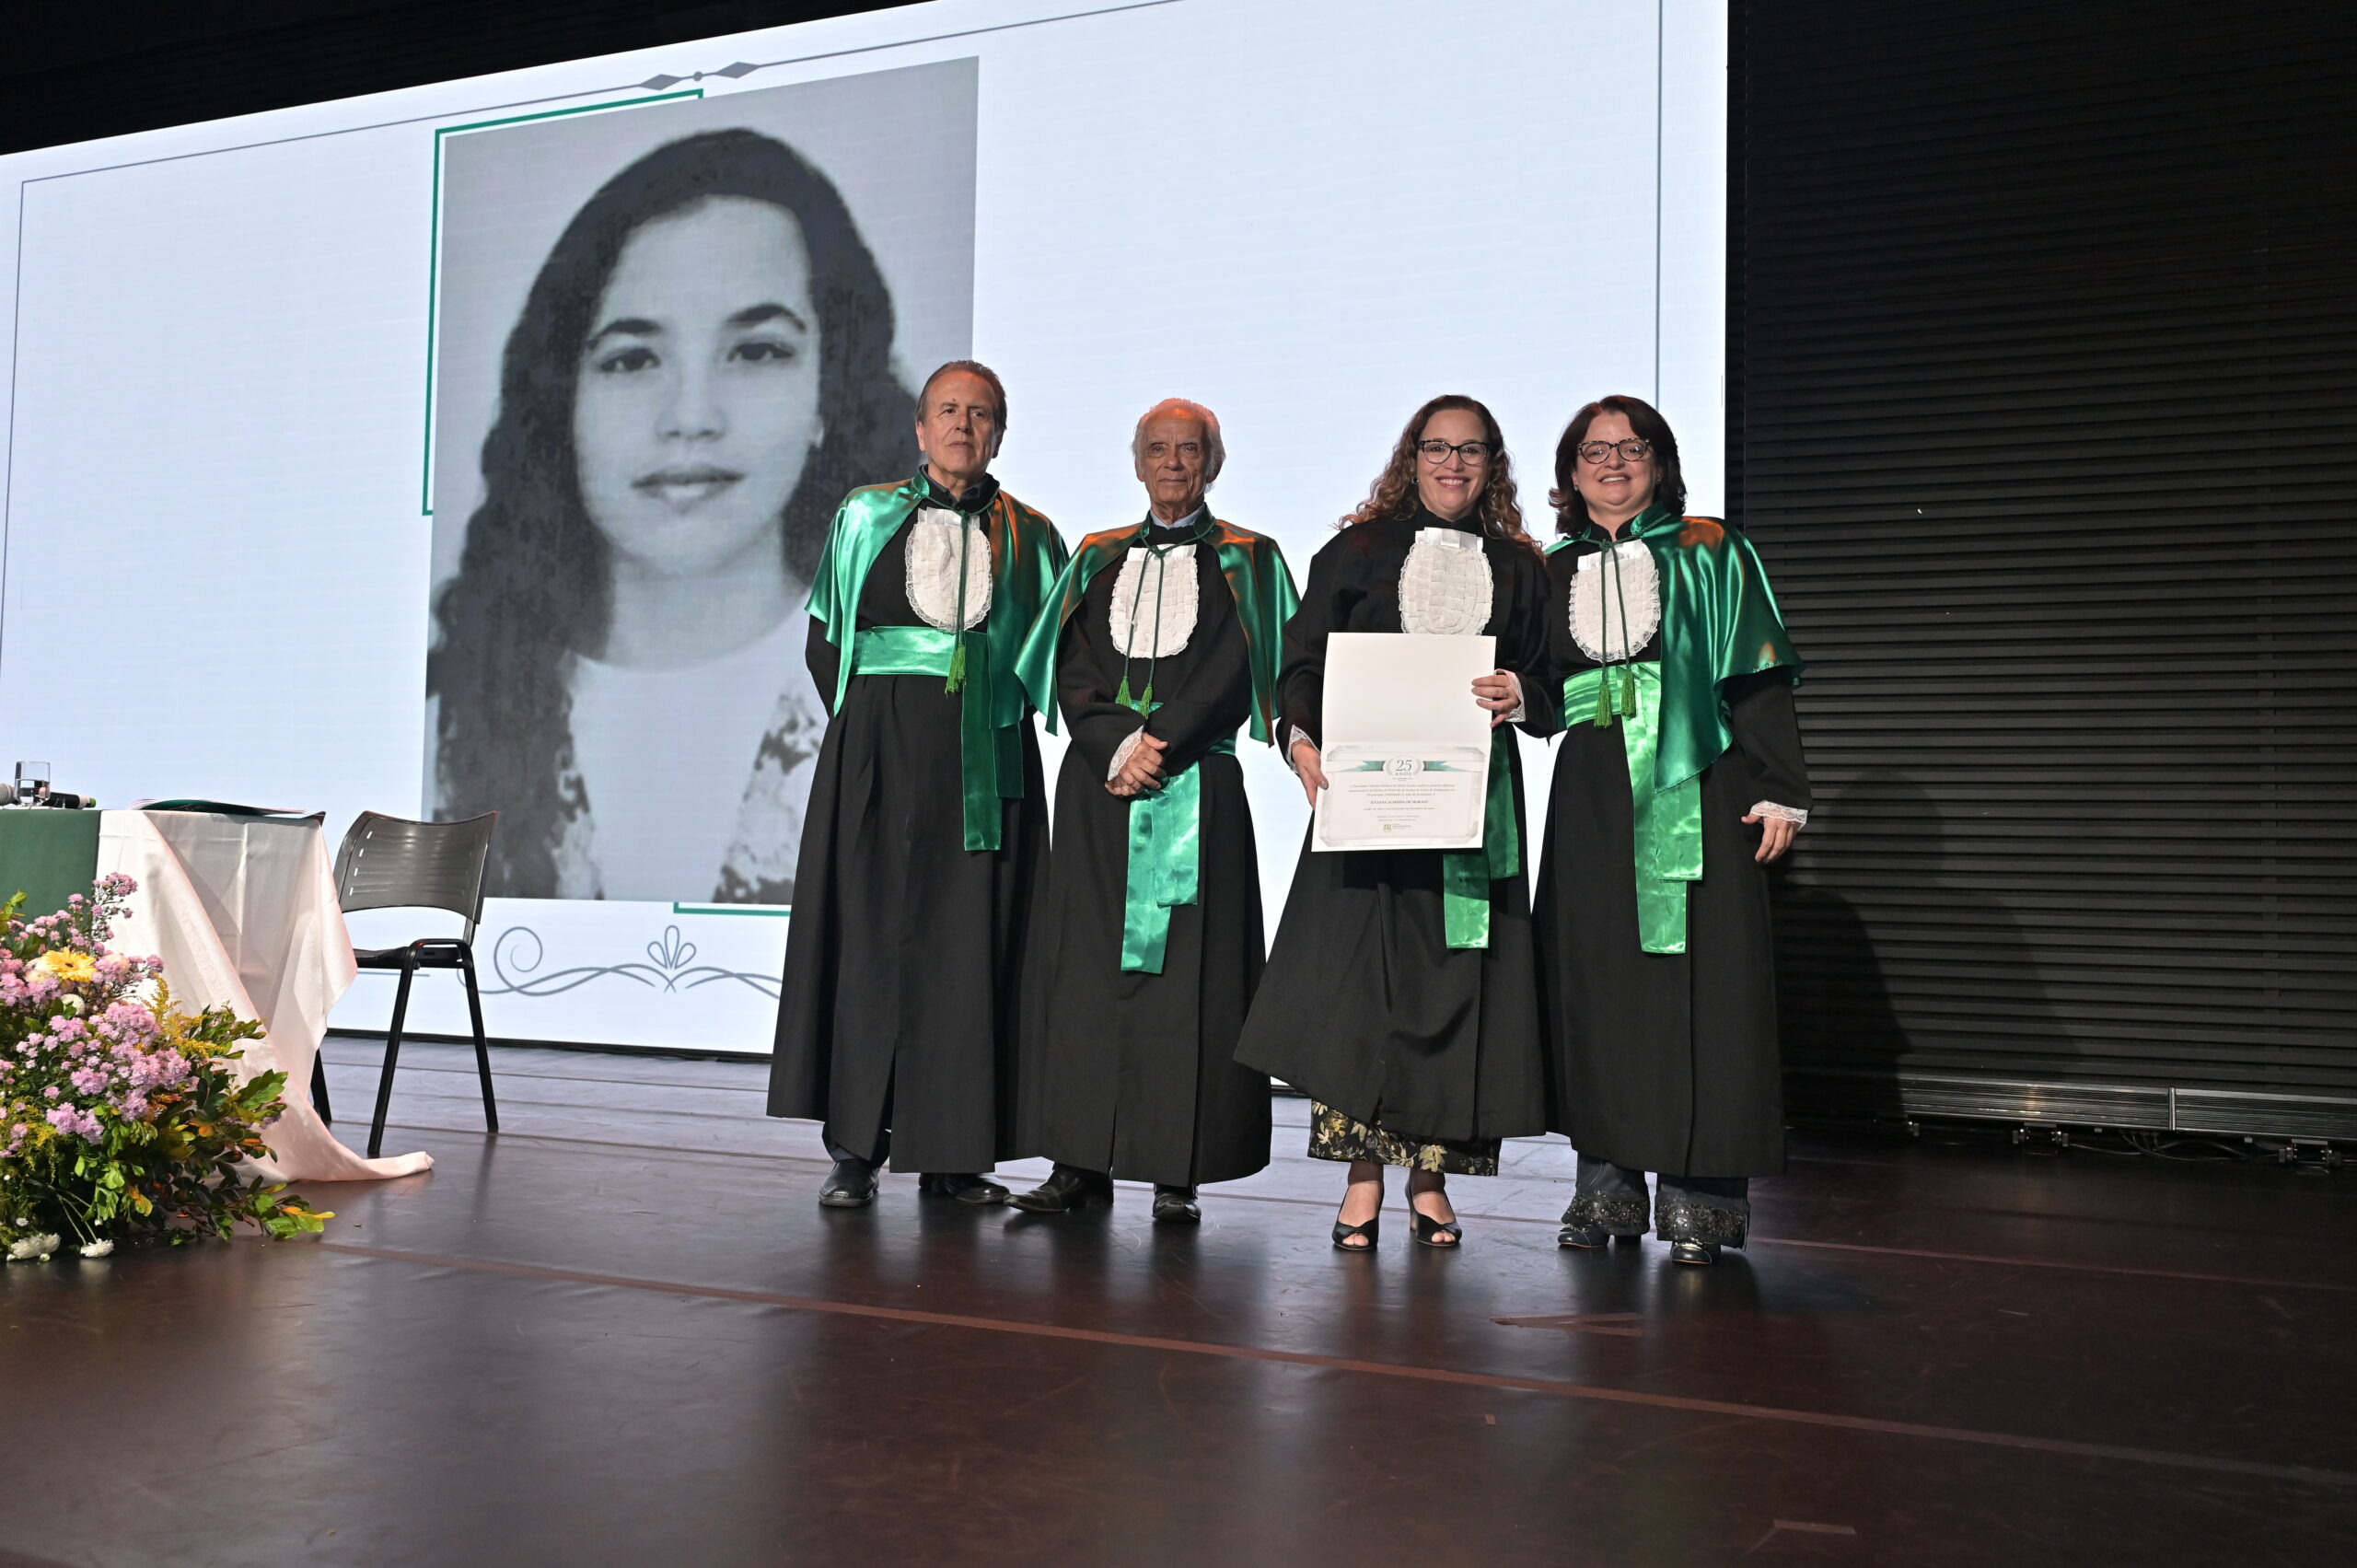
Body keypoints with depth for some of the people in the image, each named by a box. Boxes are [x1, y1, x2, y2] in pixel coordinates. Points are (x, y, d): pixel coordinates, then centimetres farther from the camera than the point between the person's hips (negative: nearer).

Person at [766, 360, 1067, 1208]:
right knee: (868, 938, -2)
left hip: (986, 767, 1)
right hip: (878, 757, 0)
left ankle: (954, 1152, 7)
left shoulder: (1028, 537, 9)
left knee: (972, 946, -1)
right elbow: (824, 639, 11)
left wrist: (994, 716, 2)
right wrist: (869, 725, 2)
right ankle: (855, 1148, 5)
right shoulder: (865, 517, 9)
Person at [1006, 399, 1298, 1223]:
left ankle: (1178, 1171, 1)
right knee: (1085, 964, 0)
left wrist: (1157, 744, -13)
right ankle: (1082, 1162, 6)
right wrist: (1116, 748, -10)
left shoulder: (1246, 561, 9)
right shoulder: (1098, 559, 16)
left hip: (1197, 785, -3)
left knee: (1185, 969, -5)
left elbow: (1232, 670, -3)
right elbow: (1071, 671, 6)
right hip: (1098, 784, 3)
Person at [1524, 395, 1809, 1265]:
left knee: (1694, 973, -5)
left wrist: (1778, 791, -8)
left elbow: (1759, 679, -1)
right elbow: (1542, 703, 18)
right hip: (1590, 800, 3)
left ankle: (1700, 1190, 2)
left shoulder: (1708, 554, 5)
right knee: (1595, 975, 2)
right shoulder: (1553, 574, 15)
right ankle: (1608, 1182, 11)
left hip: (1693, 793, -3)